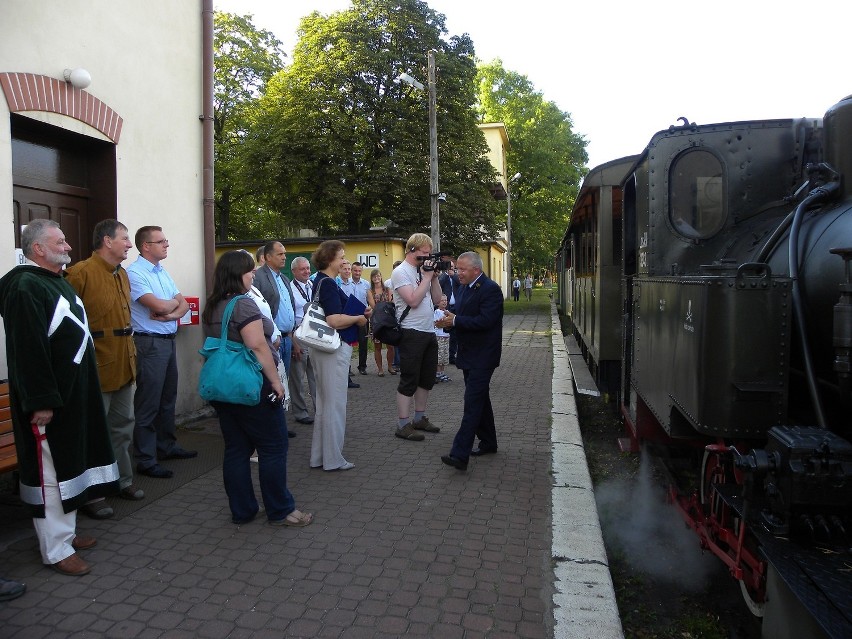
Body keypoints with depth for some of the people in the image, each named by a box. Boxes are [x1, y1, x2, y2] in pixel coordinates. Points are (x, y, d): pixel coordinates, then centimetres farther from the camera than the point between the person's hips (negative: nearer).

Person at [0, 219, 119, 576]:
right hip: (48, 398, -10)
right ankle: (55, 550, 12)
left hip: (73, 393, 10)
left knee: (69, 463, 18)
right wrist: (41, 402, -25)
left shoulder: (56, 281, 14)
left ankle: (65, 531, 32)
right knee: (50, 470, 0)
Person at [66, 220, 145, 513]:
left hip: (123, 366, 9)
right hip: (96, 368, -9)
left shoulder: (121, 274, 13)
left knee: (123, 425, 19)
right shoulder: (81, 273, -16)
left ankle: (124, 480, 33)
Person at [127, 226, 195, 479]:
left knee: (168, 398, 18)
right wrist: (174, 302, -1)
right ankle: (145, 460, 6)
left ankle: (167, 446, 32)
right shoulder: (135, 273, -12)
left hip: (169, 341, 9)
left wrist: (170, 314, -12)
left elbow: (184, 305, 9)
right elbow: (158, 306, -22)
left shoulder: (163, 272, 13)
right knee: (148, 403, -2)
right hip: (150, 343, -8)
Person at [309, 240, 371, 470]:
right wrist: (358, 318, -11)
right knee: (335, 403, 0)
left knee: (324, 402, 16)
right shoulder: (328, 283, -18)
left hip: (323, 347, 10)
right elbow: (335, 320, -27)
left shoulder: (320, 281, 13)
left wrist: (360, 313, 9)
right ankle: (333, 459, 10)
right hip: (334, 348, -10)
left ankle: (319, 456, 25)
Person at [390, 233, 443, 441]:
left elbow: (436, 299, 11)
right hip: (411, 333, -9)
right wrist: (427, 277, -14)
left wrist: (434, 277, 1)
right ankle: (403, 425, 5)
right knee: (409, 381, -3)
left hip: (429, 332, 9)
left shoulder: (423, 270, 14)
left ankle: (419, 418, 28)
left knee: (427, 378, 15)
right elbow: (413, 300, -21)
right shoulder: (401, 272, -10)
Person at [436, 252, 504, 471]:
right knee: (480, 398, 18)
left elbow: (485, 321, -25)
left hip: (482, 356, -9)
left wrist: (455, 320, -21)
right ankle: (488, 443, 31)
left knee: (473, 403, -12)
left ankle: (459, 454, -15)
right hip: (469, 354, 9)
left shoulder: (491, 289, -16)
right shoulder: (465, 287, 12)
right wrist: (449, 317, -4)